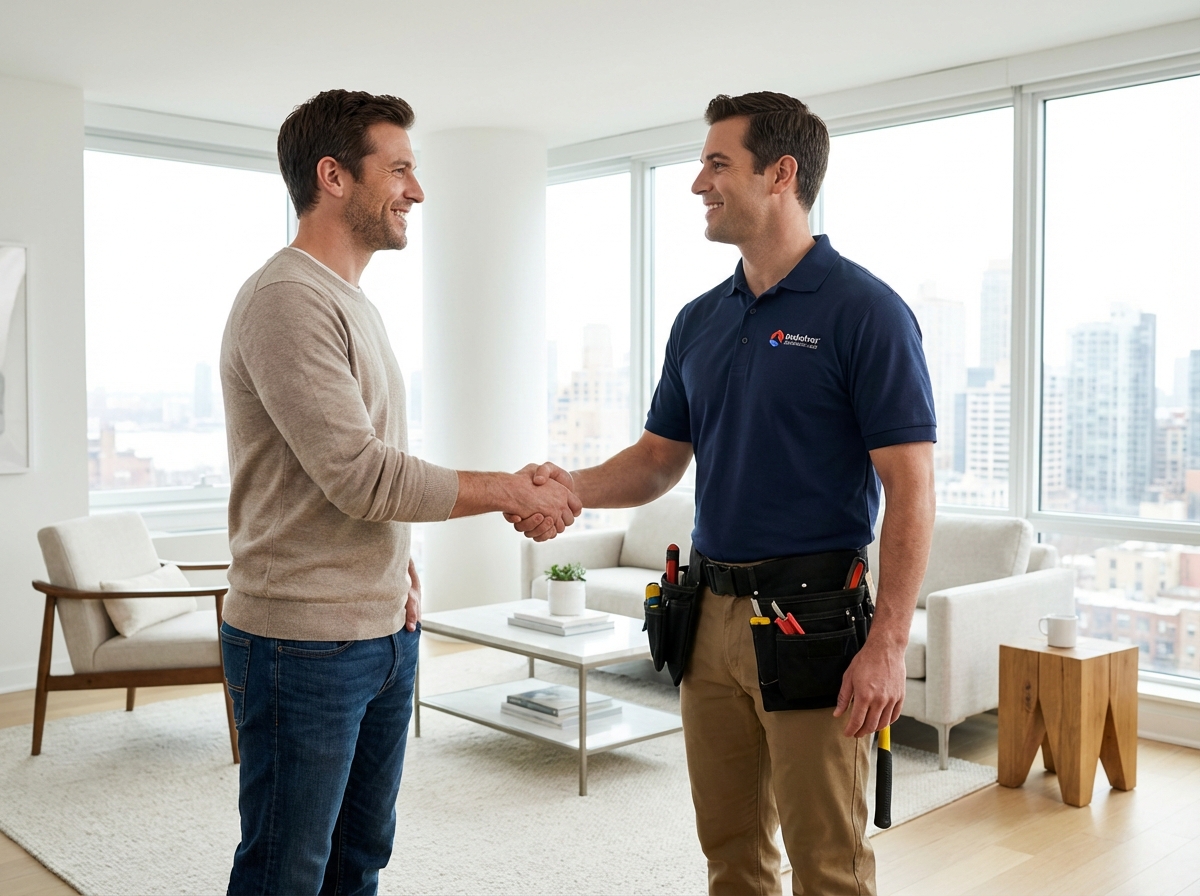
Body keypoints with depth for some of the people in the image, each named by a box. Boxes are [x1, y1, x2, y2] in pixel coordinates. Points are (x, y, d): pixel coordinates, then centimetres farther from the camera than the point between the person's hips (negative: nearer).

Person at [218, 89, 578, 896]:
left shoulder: (355, 304, 15)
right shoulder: (288, 299, -15)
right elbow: (360, 475, -21)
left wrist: (399, 566, 8)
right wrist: (512, 492, -12)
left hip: (386, 630, 9)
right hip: (304, 642, -9)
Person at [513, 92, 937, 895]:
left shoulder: (865, 310, -10)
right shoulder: (699, 321, 11)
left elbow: (911, 488, -13)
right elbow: (660, 459, 14)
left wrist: (889, 644, -20)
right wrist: (572, 487, -5)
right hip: (712, 613, 7)